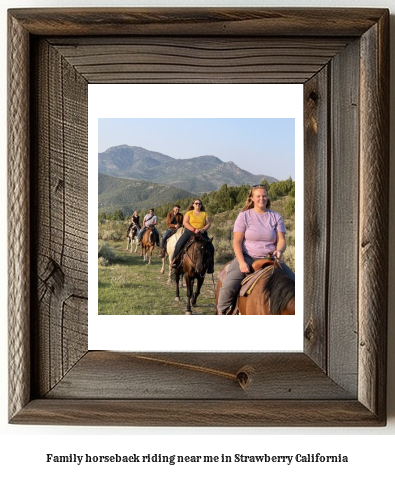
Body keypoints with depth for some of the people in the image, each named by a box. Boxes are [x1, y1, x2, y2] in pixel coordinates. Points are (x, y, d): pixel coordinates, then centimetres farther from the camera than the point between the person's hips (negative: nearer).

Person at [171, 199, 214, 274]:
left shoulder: (204, 214, 14)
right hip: (189, 232, -1)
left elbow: (209, 224, 7)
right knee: (179, 244, -23)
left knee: (211, 247, -16)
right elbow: (185, 223, -4)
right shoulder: (189, 213, 8)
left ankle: (210, 266, -5)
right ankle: (175, 260, -8)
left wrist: (203, 229, -14)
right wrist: (194, 229, -17)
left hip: (202, 234, 1)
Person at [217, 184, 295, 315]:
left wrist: (279, 251, -21)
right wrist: (242, 263, -18)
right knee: (228, 286, -26)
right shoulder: (244, 216, 2)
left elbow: (281, 240, 4)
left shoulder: (276, 217, 9)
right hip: (247, 257, -3)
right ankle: (222, 313, -5)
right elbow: (237, 241, -4)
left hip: (270, 259, 3)